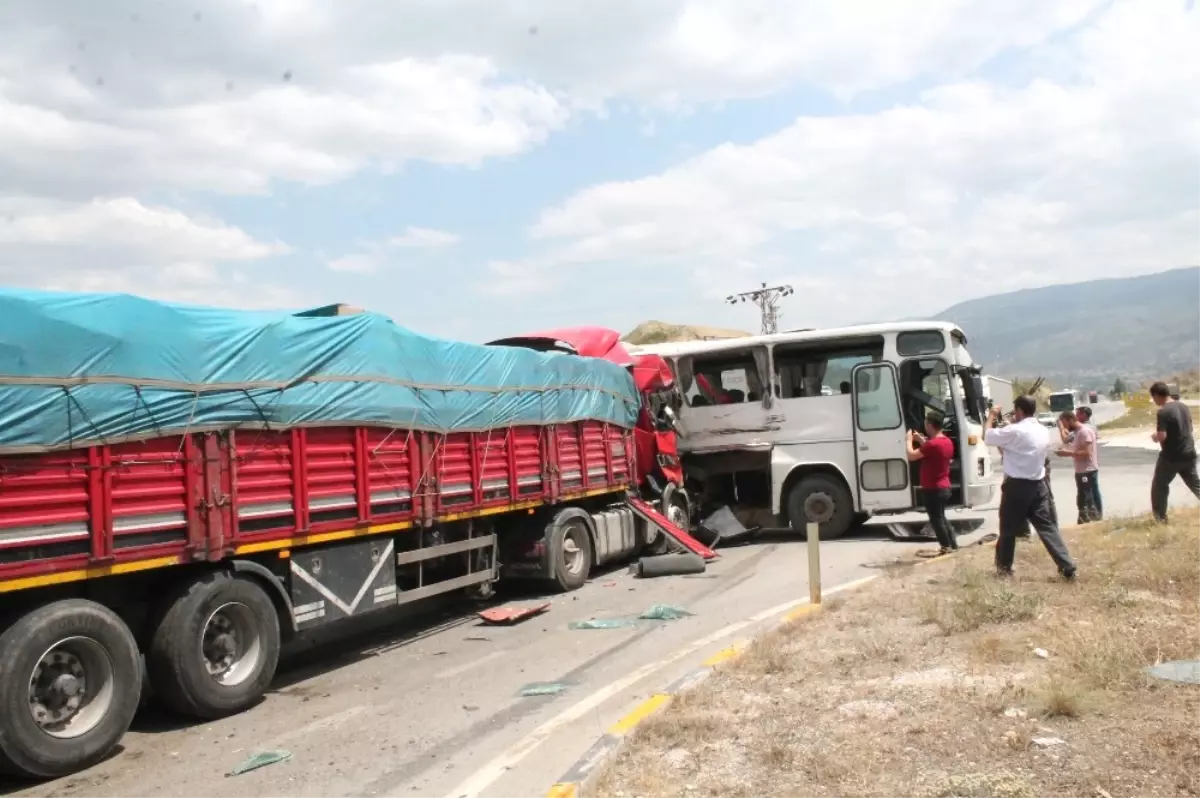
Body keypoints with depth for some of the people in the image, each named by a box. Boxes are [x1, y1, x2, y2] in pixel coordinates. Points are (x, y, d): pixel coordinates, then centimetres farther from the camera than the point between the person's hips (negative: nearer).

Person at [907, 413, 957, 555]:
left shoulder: (932, 444, -23)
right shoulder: (947, 442, 7)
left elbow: (911, 456, -20)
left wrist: (910, 440, -4)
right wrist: (922, 441, 18)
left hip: (933, 489, -9)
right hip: (944, 487, 9)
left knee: (935, 519, 0)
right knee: (940, 517, 21)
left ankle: (946, 547, 4)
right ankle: (953, 545, 23)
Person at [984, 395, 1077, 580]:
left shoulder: (1014, 431, -16)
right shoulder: (1044, 432, 8)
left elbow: (987, 436, -8)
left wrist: (991, 417, 9)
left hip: (1017, 486, -6)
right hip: (1038, 485, 6)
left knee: (1008, 530, 7)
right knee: (1047, 527, 7)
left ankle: (1004, 569, 18)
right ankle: (1067, 567, 0)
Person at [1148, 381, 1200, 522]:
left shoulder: (1163, 411, -18)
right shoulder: (1183, 406, 7)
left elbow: (1161, 436, -24)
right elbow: (1188, 429, 18)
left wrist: (1155, 437, -2)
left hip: (1171, 456, -7)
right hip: (1189, 454, 7)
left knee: (1159, 486, 7)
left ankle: (1160, 518, 10)